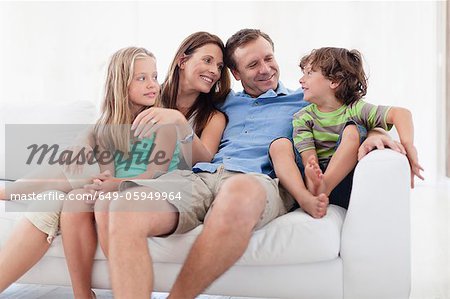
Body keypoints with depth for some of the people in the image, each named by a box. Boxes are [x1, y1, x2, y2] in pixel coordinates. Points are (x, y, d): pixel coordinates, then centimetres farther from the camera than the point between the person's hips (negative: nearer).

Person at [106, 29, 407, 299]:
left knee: (239, 192, -45)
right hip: (199, 175, 3)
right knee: (125, 210, -31)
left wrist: (371, 134, -2)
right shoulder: (224, 104, 34)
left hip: (258, 181, -3)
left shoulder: (304, 101, 26)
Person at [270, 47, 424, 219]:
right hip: (316, 180, 2)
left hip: (342, 184, -1)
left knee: (353, 130, -17)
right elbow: (309, 160, -8)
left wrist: (408, 145, -32)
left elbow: (401, 113, -13)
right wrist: (312, 176, -29)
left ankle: (323, 187, -35)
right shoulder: (303, 118, 6)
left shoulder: (355, 110, 1)